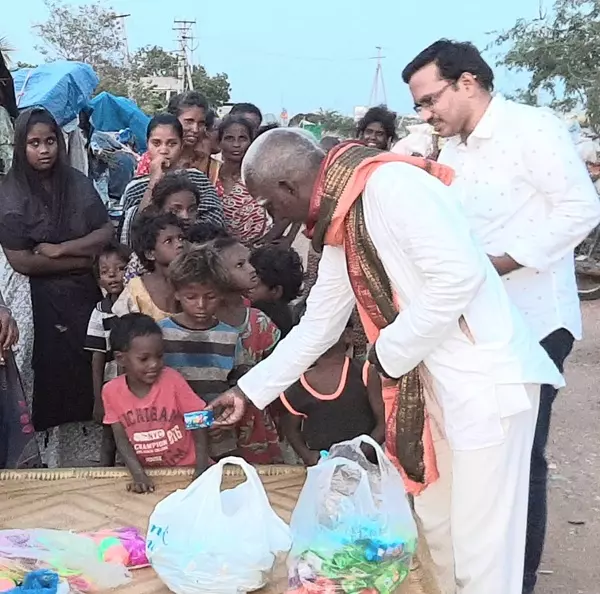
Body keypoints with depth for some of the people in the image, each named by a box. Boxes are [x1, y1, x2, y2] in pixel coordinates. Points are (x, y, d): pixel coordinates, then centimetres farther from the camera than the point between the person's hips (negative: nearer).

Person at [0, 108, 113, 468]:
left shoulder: (78, 183, 2)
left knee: (94, 371, 3)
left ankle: (99, 454, 18)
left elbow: (106, 233, -2)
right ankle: (62, 461, 15)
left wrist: (60, 249, -15)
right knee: (59, 375, 2)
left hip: (87, 293, 3)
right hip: (43, 300, -2)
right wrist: (83, 260, -10)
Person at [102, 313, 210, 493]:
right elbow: (121, 438, -4)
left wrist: (202, 471, -16)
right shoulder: (111, 391, -8)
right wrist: (138, 475, -17)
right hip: (147, 470, 2)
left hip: (185, 467, -2)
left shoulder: (172, 380, -13)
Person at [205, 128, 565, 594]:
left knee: (483, 548, 0)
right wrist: (247, 391, 24)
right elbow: (317, 327, 20)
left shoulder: (390, 183, -17)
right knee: (436, 524, 21)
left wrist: (391, 350, -14)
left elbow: (459, 275, -25)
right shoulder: (340, 230, 12)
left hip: (487, 376, -9)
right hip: (434, 382, 10)